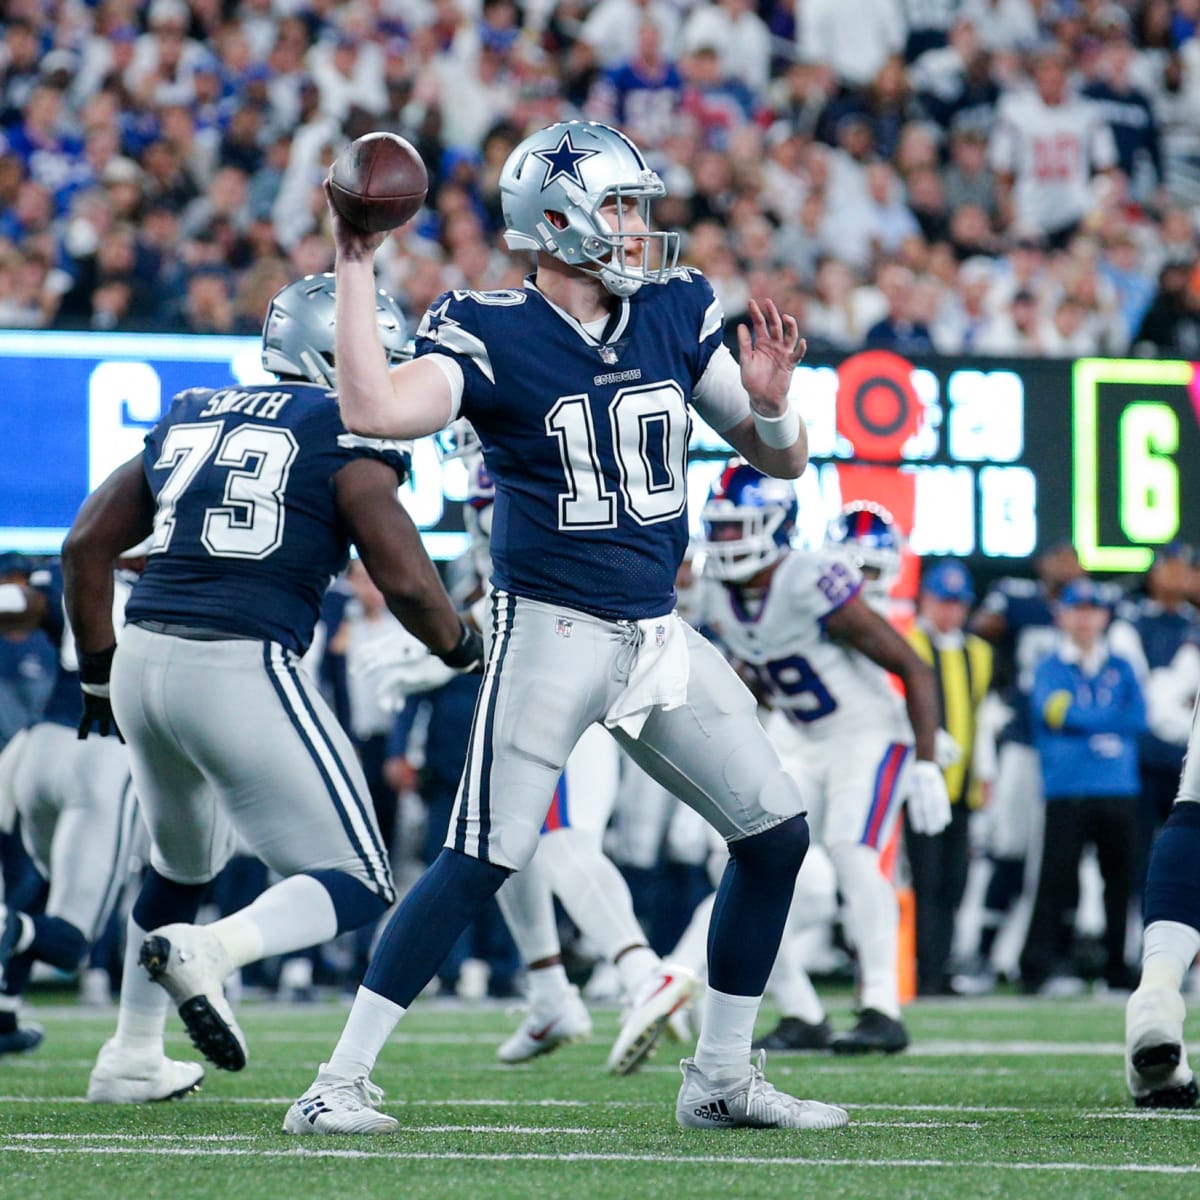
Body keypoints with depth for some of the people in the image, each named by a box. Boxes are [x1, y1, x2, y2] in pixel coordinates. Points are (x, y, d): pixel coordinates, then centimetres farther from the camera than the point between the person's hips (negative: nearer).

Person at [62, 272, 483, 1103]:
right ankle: (206, 950, -22)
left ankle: (131, 1061, 32)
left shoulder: (191, 419, 18)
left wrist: (99, 672, 29)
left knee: (183, 865, 31)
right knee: (359, 886, 3)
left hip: (144, 658, 7)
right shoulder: (350, 432, 0)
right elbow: (405, 579, -9)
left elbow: (87, 546, 18)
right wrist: (460, 647, 12)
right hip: (241, 669, -7)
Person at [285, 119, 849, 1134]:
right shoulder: (490, 334, -10)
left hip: (659, 633, 6)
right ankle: (337, 1084, -8)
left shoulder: (675, 312, 6)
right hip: (552, 630, -6)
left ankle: (722, 1078, 18)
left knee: (778, 834, 6)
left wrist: (769, 402, -13)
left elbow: (782, 460, 10)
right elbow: (377, 410, -29)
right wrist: (356, 270, -24)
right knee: (482, 861, -13)